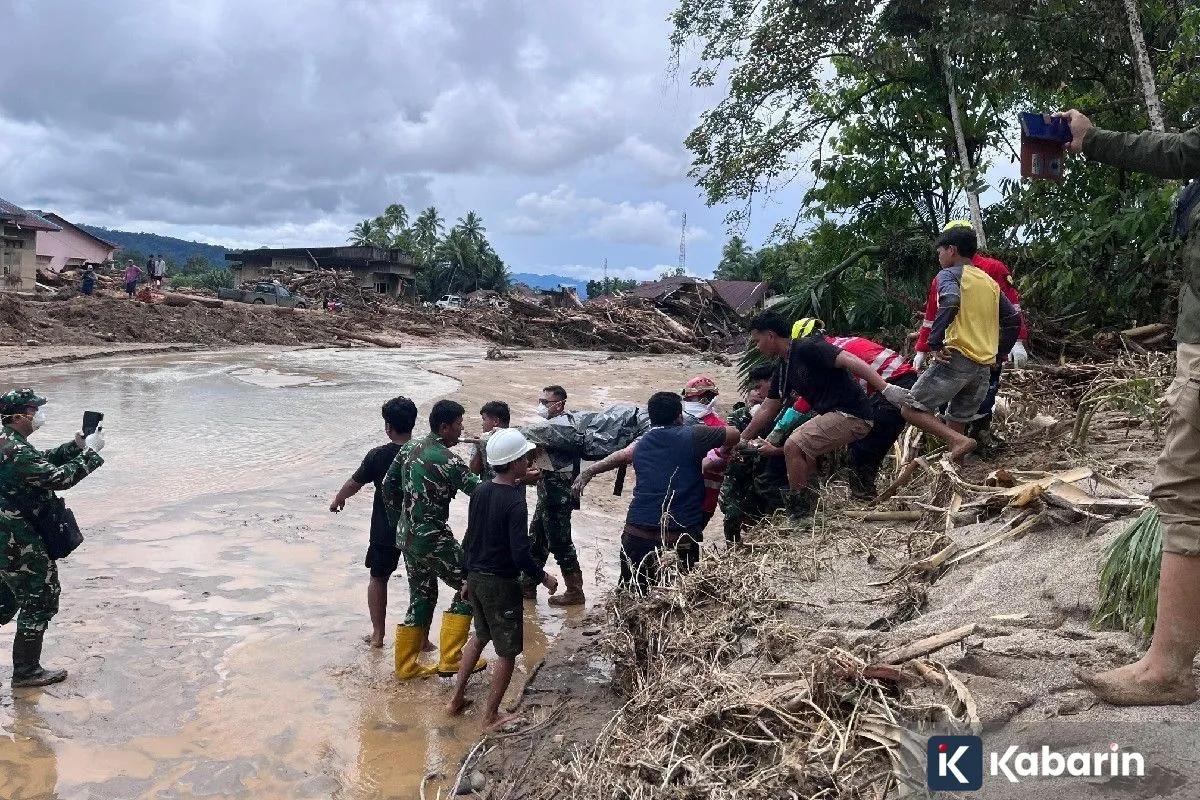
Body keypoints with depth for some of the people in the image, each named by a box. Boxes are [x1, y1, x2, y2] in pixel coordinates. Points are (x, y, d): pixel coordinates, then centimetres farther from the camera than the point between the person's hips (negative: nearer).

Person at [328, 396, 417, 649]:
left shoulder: (377, 456, -12)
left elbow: (354, 483, 0)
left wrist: (338, 499, 19)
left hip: (385, 531, -1)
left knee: (378, 578, 18)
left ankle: (377, 634, 23)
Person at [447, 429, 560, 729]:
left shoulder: (480, 492, 1)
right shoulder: (515, 502, -22)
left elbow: (469, 539, 10)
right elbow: (520, 554, -25)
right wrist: (544, 577, -9)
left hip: (476, 577, 8)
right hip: (501, 583, -8)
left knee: (481, 635, 27)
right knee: (507, 650, 8)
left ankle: (456, 698, 33)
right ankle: (491, 716, 17)